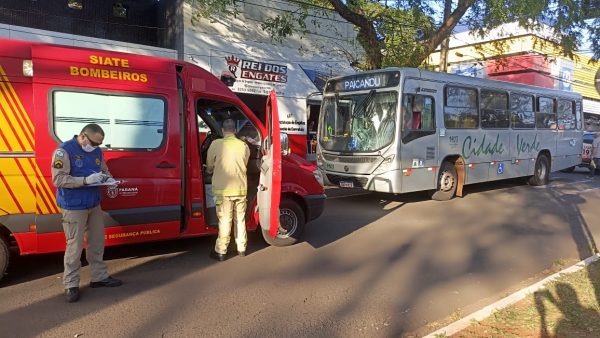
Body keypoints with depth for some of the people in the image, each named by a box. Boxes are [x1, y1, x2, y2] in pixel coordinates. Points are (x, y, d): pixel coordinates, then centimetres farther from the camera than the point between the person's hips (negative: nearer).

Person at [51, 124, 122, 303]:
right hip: (73, 207, -7)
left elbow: (105, 171, 17)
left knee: (97, 242, 15)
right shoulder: (64, 150, -14)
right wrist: (86, 180, -29)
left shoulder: (97, 151, 7)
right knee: (75, 246, -3)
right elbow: (59, 179, -21)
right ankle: (71, 285, 11)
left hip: (94, 205, 7)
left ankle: (99, 277, 28)